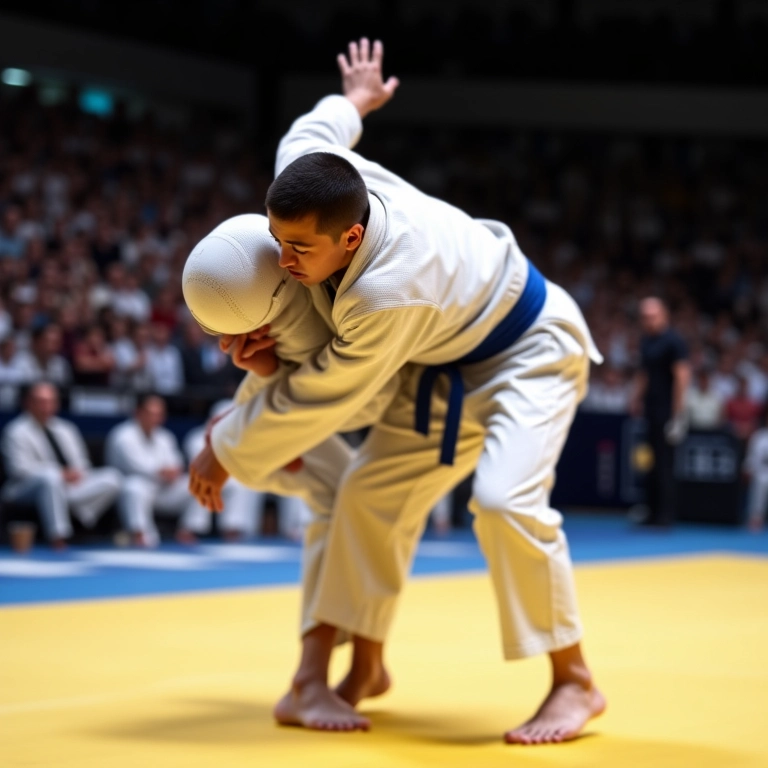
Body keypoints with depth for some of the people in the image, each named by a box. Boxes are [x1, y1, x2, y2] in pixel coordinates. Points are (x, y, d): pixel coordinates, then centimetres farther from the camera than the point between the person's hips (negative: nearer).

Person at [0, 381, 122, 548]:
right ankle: (57, 536, -41)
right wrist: (61, 474, -21)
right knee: (50, 477, -41)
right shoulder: (18, 431, -3)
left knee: (112, 478, -7)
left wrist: (77, 473, -9)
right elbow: (21, 469, -14)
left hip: (70, 485, 6)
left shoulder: (66, 429, 17)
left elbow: (81, 464, 17)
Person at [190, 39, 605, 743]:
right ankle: (365, 665, 17)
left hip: (527, 349, -9)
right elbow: (314, 129, 4)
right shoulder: (312, 180, -21)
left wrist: (225, 452, -16)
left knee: (505, 499, -27)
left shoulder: (391, 294, -42)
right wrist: (356, 97, 28)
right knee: (373, 495, 4)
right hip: (447, 358, 9)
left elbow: (321, 396, -29)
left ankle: (574, 681, -13)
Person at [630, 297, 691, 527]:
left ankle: (665, 515, -3)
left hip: (667, 410, -7)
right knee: (651, 462, 7)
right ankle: (654, 512, 11)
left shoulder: (672, 341, -9)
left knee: (663, 462, -7)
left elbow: (682, 375, -13)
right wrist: (637, 397, 11)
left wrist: (677, 412, -16)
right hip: (651, 410, 7)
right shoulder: (646, 341, 14)